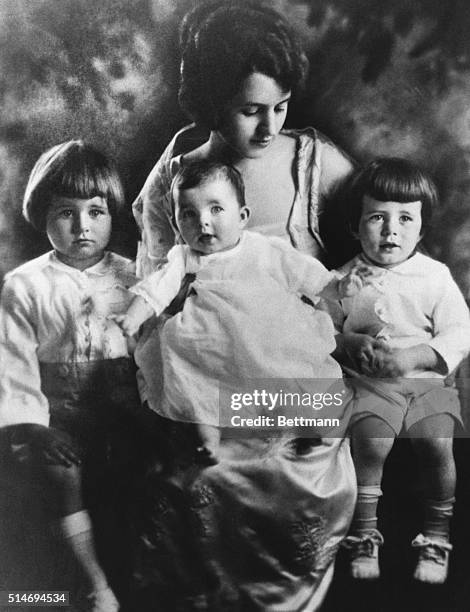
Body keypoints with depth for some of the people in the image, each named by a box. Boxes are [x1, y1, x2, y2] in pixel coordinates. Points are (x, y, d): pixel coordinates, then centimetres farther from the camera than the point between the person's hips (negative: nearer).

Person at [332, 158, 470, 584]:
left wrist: (415, 356, -17)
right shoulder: (345, 280, 3)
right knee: (371, 444, -23)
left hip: (427, 381, 1)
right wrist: (352, 345, -13)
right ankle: (364, 537, 0)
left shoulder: (435, 276, 2)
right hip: (370, 384, 0)